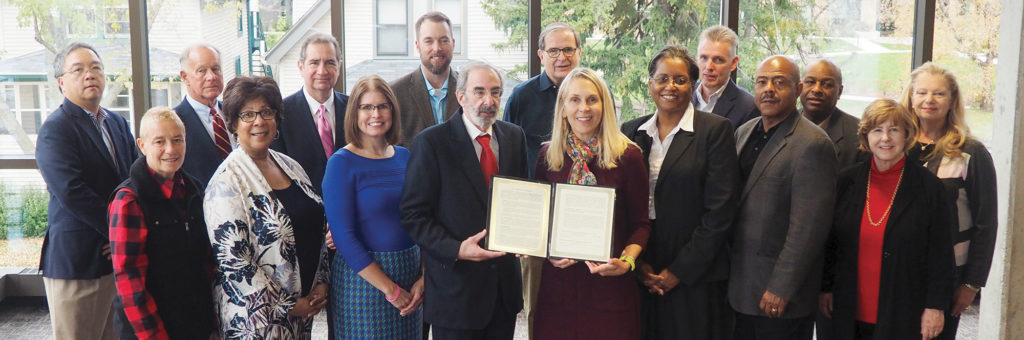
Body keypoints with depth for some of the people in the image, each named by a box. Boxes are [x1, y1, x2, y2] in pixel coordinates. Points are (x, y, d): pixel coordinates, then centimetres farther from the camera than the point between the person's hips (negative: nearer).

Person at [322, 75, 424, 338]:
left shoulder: (405, 157, 6)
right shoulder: (342, 163, -9)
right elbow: (343, 236, -14)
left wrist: (424, 277, -5)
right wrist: (391, 290, -15)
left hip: (410, 274, 5)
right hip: (363, 278, -5)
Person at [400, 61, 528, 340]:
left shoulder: (514, 137, 6)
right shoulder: (432, 142, -10)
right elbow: (413, 215, -10)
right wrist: (456, 249, -22)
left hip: (505, 283, 5)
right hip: (456, 286, -5)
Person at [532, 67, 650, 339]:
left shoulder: (628, 156, -4)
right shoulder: (547, 156, 4)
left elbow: (640, 224, 0)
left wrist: (627, 261, -16)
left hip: (610, 283, -2)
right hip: (558, 282, 2)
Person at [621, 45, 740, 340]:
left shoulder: (715, 130, -4)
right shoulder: (632, 131, 8)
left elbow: (720, 211, -10)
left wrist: (679, 271, -11)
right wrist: (636, 261, -3)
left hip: (695, 279, -3)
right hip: (639, 277, 3)